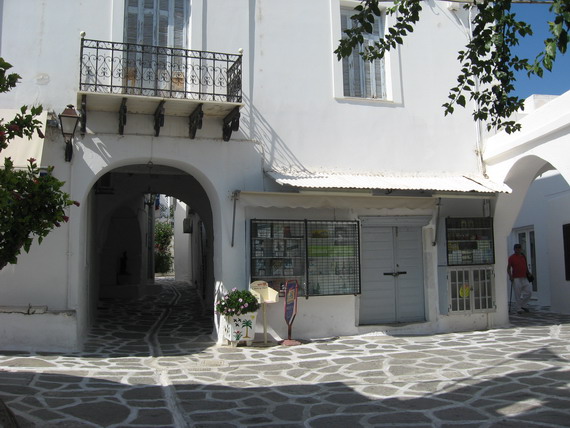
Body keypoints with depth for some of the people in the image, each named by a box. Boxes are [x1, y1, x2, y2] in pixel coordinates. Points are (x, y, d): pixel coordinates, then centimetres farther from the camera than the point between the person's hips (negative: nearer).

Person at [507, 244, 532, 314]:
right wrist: (510, 276, -15)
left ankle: (523, 305, 19)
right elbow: (508, 268, -4)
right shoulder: (512, 257, -4)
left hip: (524, 278, 6)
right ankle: (518, 309, 6)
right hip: (516, 279, -6)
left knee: (529, 292, 2)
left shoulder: (523, 256, 13)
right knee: (517, 294, -4)